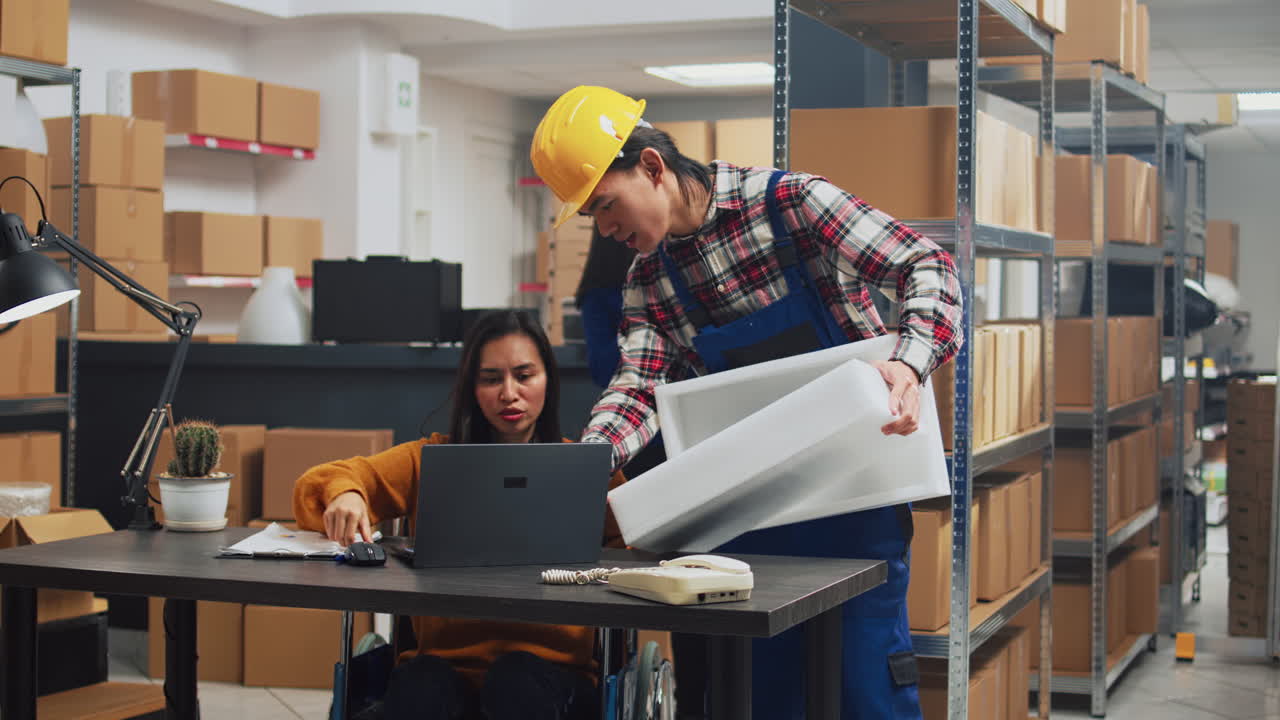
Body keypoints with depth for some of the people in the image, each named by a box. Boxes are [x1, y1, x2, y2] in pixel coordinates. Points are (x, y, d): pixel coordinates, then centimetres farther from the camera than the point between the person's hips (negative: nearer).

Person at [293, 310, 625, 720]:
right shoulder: (432, 461, 14)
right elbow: (317, 486, 5)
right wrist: (344, 495, -18)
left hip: (550, 665, 0)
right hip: (445, 659, 1)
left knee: (517, 682, -34)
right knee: (419, 685, -33)